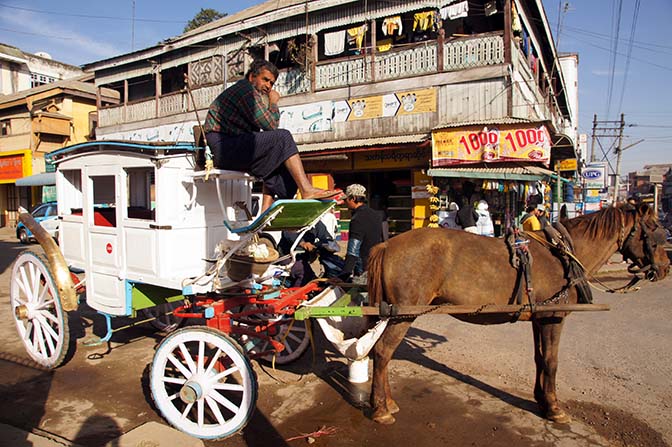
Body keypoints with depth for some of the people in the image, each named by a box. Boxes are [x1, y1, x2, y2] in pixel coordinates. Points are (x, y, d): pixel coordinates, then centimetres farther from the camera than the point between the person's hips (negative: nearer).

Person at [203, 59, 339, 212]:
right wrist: (273, 103, 4)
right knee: (282, 137, -15)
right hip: (223, 147, -10)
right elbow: (270, 125, -13)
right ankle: (306, 190, -21)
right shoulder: (246, 89, -5)